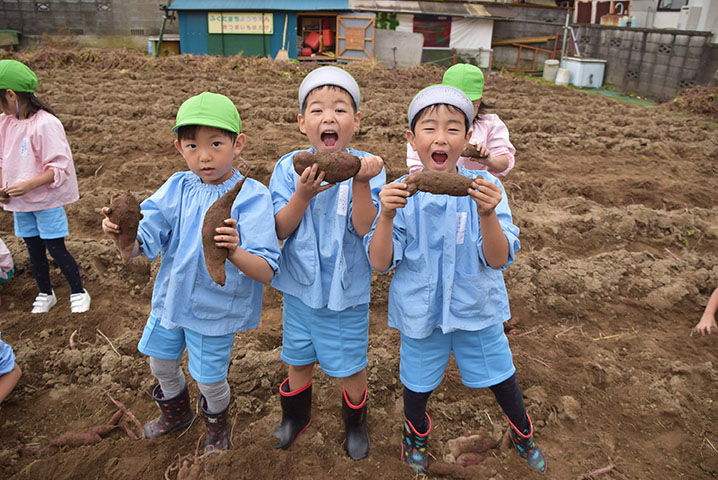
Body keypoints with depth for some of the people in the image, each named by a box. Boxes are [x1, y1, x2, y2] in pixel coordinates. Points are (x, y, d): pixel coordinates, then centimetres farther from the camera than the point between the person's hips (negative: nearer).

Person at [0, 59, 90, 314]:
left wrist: (28, 185, -26)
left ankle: (78, 292, 19)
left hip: (47, 200, -6)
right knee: (34, 250, 16)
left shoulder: (46, 123, -19)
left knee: (56, 249, 0)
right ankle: (45, 294, 33)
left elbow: (59, 167, -20)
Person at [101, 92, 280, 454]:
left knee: (209, 379, 11)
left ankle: (217, 425, 48)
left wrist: (234, 252, -49)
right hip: (170, 298, 5)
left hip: (217, 309, -5)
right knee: (160, 363, 25)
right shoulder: (177, 188, -8)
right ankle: (176, 412, 58)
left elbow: (265, 273, -28)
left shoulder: (251, 197, -22)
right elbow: (138, 248, -11)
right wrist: (122, 236, -34)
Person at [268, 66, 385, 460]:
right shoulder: (289, 167, -9)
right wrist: (303, 194, -28)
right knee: (299, 359, 22)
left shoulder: (366, 167, -14)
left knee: (350, 365, 14)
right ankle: (296, 415, 50)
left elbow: (365, 228, -22)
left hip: (347, 289, -2)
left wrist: (361, 183, -36)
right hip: (300, 285, 2)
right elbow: (279, 230, -13)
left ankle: (355, 422, 44)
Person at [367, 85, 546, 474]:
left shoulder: (483, 187, -15)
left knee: (501, 378, 19)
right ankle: (416, 431, 54)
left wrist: (487, 214, -36)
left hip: (477, 308, 0)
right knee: (418, 381, 21)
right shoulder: (402, 194, -14)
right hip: (420, 310, 0)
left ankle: (523, 433, 52)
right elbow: (380, 263, -16)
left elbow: (498, 260, -19)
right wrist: (387, 216, -32)